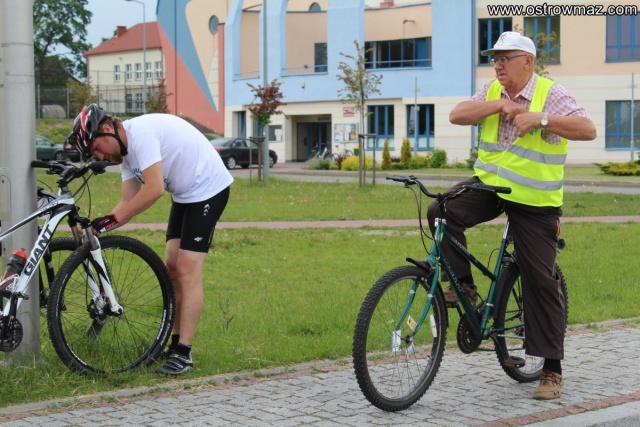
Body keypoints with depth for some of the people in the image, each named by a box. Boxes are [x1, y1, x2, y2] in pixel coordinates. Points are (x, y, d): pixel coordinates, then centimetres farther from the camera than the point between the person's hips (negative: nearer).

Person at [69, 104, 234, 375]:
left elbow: (154, 189, -31)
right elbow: (129, 202, 6)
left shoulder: (141, 133, -23)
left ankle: (183, 353, -9)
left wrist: (112, 219, -25)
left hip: (208, 188, -10)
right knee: (173, 268, 9)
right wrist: (95, 228, -7)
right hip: (184, 195, 10)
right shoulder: (125, 150, 7)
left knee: (187, 272, -11)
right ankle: (176, 344, 17)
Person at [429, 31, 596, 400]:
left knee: (541, 281, -3)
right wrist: (500, 106, -16)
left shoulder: (552, 95, -10)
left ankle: (553, 369, 5)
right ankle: (463, 285, -5)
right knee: (441, 211, -23)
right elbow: (457, 115, -6)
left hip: (534, 202, -4)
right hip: (489, 186, 5)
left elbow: (587, 129, -23)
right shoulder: (493, 92, 6)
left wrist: (541, 119, -31)